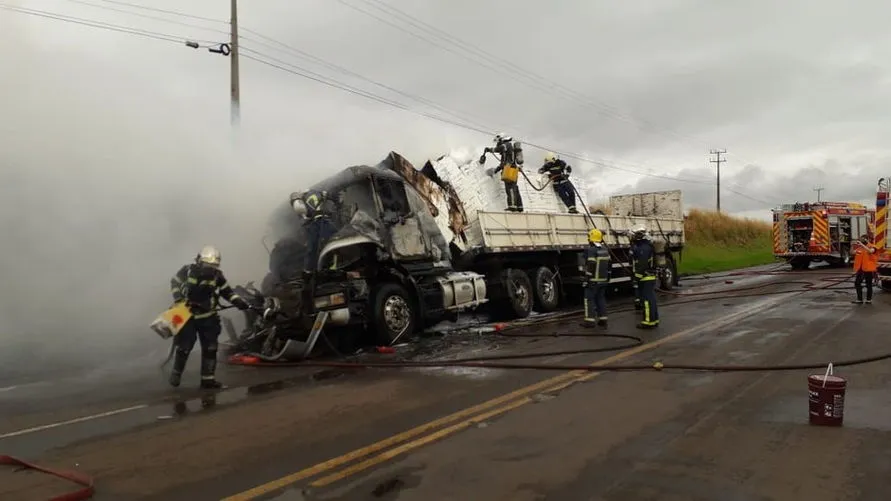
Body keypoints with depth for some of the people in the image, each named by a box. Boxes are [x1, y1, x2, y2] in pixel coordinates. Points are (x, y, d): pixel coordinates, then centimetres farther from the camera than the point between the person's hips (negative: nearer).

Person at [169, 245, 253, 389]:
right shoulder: (187, 270, -12)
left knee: (210, 348, 3)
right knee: (183, 346, -1)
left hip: (208, 317, 3)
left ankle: (208, 379, 12)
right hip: (187, 315, -3)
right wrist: (178, 300, -14)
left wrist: (240, 302, -9)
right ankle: (176, 374, 24)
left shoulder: (217, 275, -5)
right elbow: (174, 282, 0)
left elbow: (227, 291, 3)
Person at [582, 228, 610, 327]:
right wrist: (607, 278, 21)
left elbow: (590, 267, -20)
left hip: (593, 280, -7)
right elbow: (608, 265, 14)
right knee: (601, 299, 13)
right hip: (603, 280, 7)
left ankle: (590, 321, -3)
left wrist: (586, 280, -16)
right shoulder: (605, 250, 9)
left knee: (589, 299, -1)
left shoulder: (590, 250, -17)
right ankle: (603, 320, 14)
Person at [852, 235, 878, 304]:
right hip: (860, 268, 5)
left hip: (869, 269, -5)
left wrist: (862, 244, -27)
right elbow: (853, 253, 9)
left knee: (869, 284, 4)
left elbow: (870, 251, -29)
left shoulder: (872, 247, -7)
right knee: (857, 283, 4)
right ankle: (859, 299, 10)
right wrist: (854, 246, -8)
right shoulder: (859, 247, 8)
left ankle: (869, 299, 13)